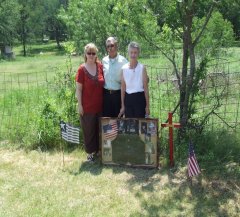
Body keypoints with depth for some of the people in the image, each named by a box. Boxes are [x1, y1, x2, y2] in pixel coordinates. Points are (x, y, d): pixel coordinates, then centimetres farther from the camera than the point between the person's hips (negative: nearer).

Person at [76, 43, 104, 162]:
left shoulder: (100, 66, 1)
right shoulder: (82, 69, -9)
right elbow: (78, 89, -7)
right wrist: (80, 105, -10)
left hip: (99, 105, 4)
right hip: (87, 106, -4)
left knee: (99, 129, 13)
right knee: (89, 130, 7)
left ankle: (98, 149, 29)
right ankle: (91, 152, 21)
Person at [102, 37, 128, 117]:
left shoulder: (123, 61, -4)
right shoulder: (104, 61, 7)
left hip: (118, 93, -3)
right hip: (106, 93, 3)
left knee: (118, 117, 7)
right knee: (106, 117, 7)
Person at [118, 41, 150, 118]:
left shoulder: (142, 68, -3)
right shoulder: (124, 68, 3)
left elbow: (146, 88, -2)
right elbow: (123, 88, 7)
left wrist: (147, 106, -3)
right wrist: (122, 106, 7)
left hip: (139, 98, -2)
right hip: (128, 98, 3)